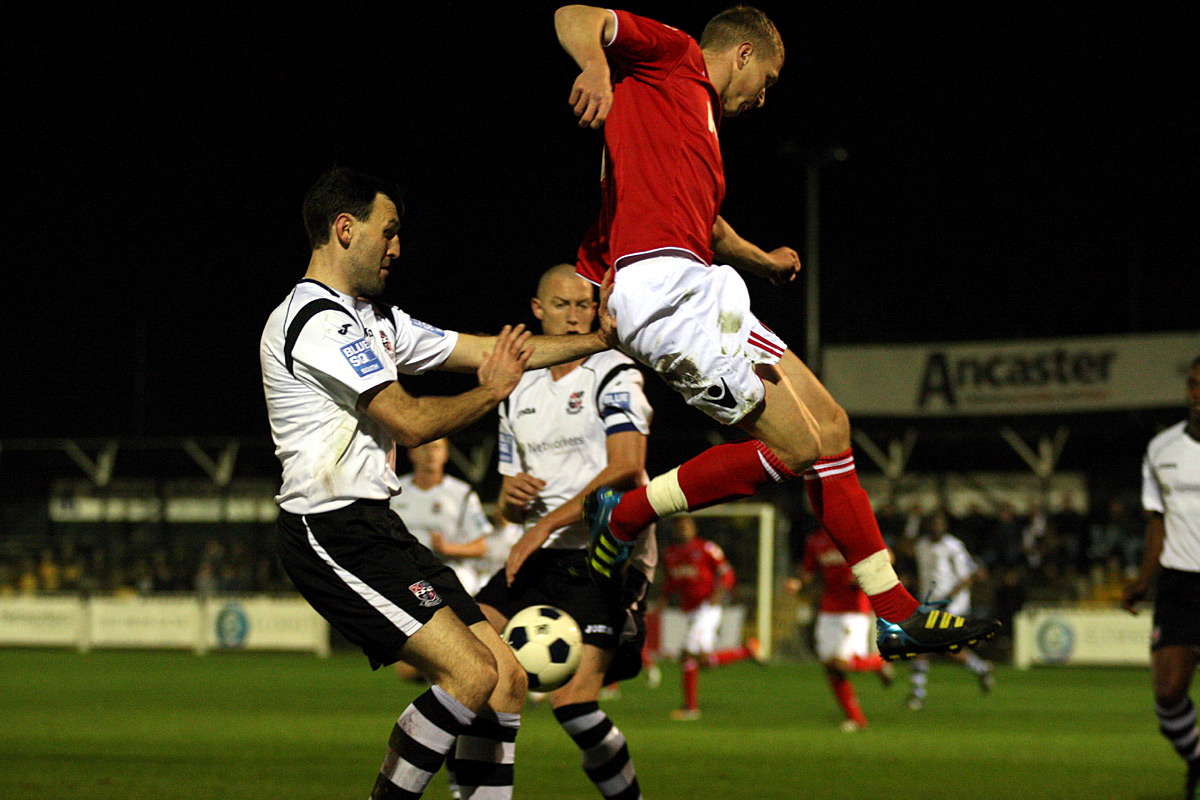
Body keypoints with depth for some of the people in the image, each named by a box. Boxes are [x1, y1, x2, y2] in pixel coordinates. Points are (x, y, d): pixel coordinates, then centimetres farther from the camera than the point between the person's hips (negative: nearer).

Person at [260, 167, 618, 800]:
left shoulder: (373, 319, 19)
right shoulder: (317, 321, -13)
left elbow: (487, 351, 23)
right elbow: (410, 422, -16)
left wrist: (597, 339, 19)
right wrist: (493, 390, 0)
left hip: (372, 529, 10)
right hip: (332, 532, -10)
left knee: (507, 678, 2)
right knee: (472, 674, -19)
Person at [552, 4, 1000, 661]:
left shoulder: (700, 116, 29)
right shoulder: (672, 56, 4)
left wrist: (762, 260, 60)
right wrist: (596, 64, -33)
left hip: (694, 292, 10)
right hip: (662, 282, -10)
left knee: (829, 426, 10)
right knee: (798, 446, -13)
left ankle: (896, 614, 13)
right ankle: (625, 514, -3)